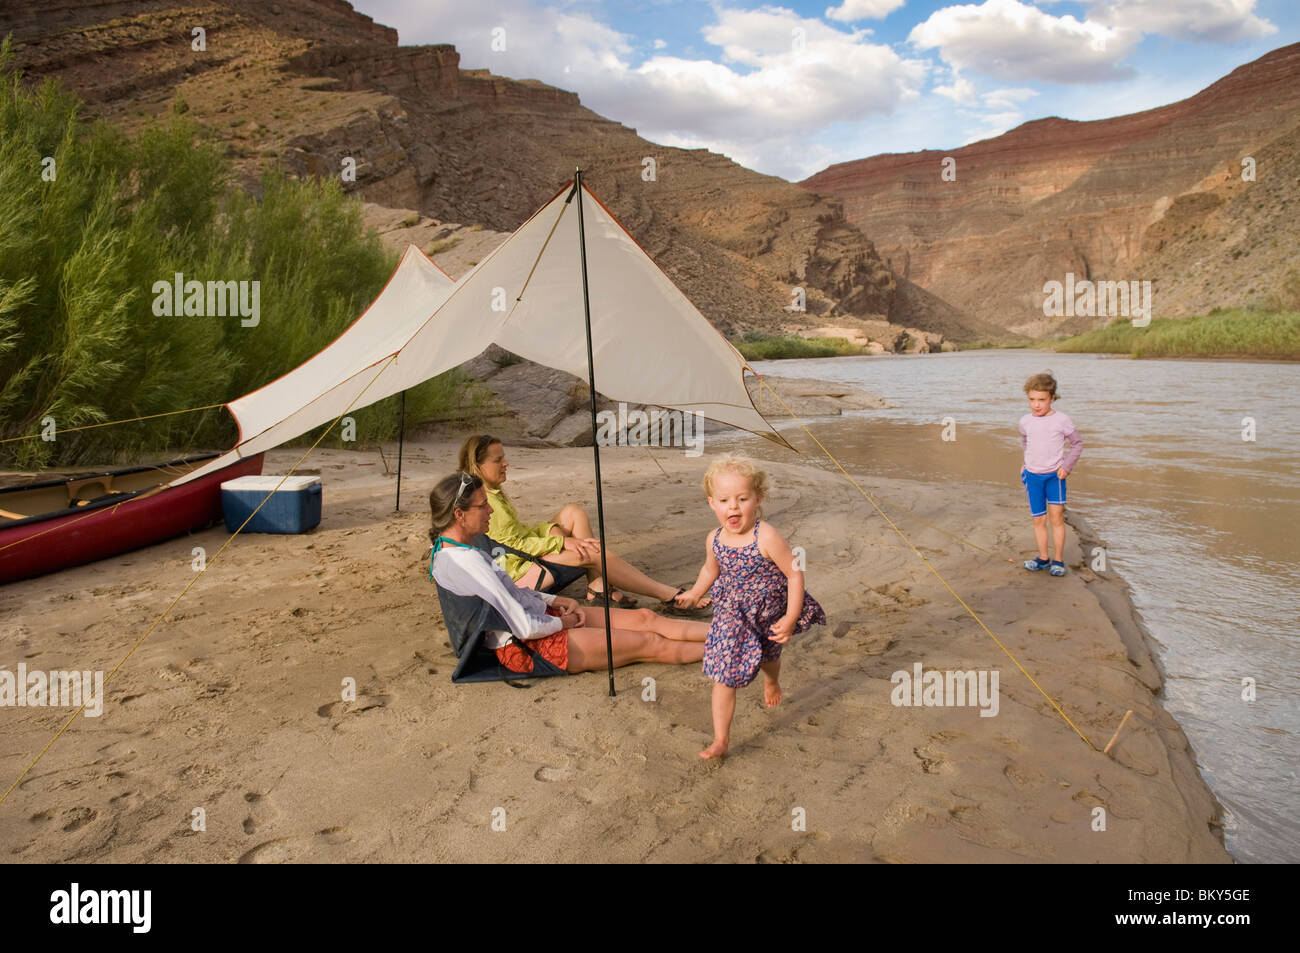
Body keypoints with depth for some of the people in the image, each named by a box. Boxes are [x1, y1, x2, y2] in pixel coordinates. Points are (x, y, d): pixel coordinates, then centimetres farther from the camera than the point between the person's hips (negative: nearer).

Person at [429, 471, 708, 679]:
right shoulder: (465, 561, -27)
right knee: (650, 643, -3)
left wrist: (552, 600, 6)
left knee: (643, 617, 5)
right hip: (529, 649, -10)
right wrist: (561, 623, -8)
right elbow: (525, 628, -27)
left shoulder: (449, 549, 6)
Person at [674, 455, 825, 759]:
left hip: (769, 614, -1)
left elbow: (794, 574, -21)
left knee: (768, 657, 29)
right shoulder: (714, 540, -12)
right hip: (731, 615, 2)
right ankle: (720, 739, 4)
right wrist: (695, 593, 23)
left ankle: (771, 682, 65)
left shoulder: (766, 537, -29)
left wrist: (790, 619, -22)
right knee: (725, 677, -7)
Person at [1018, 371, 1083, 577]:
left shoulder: (1062, 421, -9)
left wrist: (1067, 466, -7)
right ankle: (1043, 559, 18)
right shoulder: (1025, 422, 1)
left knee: (1056, 516, -8)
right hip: (1033, 475, 3)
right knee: (1039, 520, 6)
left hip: (1055, 475, -3)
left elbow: (1077, 444, 2)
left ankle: (1059, 560, 3)